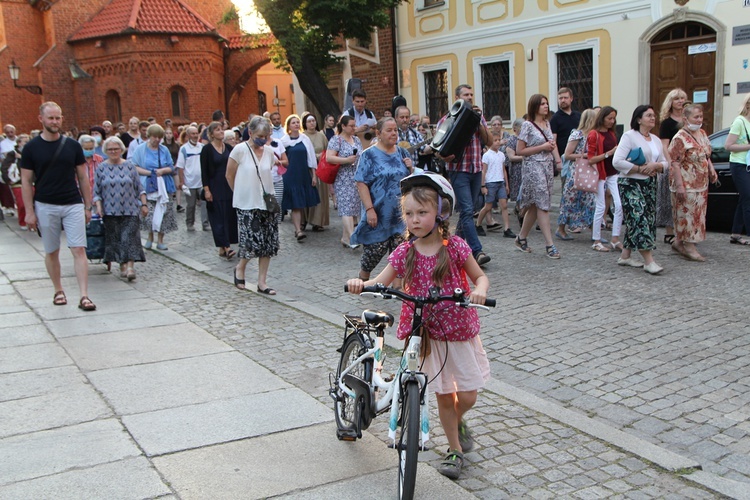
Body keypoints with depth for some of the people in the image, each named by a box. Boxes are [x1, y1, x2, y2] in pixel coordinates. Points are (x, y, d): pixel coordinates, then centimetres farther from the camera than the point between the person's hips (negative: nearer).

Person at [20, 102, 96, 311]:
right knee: (51, 252, 10)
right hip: (45, 207, 0)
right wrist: (29, 211, -5)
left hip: (73, 205, 0)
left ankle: (84, 296, -9)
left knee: (79, 250, -7)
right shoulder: (31, 148, -1)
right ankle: (58, 291, 26)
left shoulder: (72, 145, 3)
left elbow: (83, 177, 8)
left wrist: (87, 206, 5)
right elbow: (26, 182, 1)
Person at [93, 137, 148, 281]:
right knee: (115, 239, 3)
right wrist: (98, 206, -7)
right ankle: (122, 266, 12)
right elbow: (96, 192, 6)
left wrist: (144, 204, 4)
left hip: (130, 210, -1)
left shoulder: (129, 165, 5)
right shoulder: (101, 168, 5)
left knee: (130, 237, -10)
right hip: (110, 212, 1)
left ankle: (130, 266, -14)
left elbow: (139, 188, 9)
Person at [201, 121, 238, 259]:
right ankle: (225, 247, -10)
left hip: (228, 187, 5)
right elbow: (204, 171, -6)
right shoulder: (207, 149, -5)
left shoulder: (229, 147, 8)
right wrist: (206, 190, -12)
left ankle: (222, 248, 11)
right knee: (219, 217, -7)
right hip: (215, 188, -5)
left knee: (229, 216, 4)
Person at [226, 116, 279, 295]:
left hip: (266, 203, 5)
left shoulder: (269, 151, 4)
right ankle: (240, 268, 21)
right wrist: (242, 193, 8)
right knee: (254, 241, -10)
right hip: (247, 204, -5)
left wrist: (259, 191, 14)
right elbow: (229, 176, -1)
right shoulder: (240, 150, -9)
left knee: (269, 243, 2)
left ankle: (262, 282, 13)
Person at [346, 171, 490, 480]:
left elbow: (480, 276, -2)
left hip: (461, 330, -1)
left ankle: (458, 421, 39)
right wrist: (361, 284, -28)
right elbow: (381, 282, -7)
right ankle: (455, 450, 29)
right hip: (428, 334, 1)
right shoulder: (405, 252, -7)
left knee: (467, 396, 4)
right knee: (443, 395, 10)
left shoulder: (455, 247, -11)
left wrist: (479, 291, -24)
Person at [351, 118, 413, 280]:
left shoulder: (402, 153, 10)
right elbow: (361, 184, -11)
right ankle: (362, 282, 26)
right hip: (378, 215, -4)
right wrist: (369, 210, -19)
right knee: (374, 251, 2)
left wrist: (411, 168, -5)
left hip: (401, 215, 4)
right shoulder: (369, 155, -5)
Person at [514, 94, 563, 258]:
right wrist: (542, 147, -13)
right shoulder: (527, 125, -8)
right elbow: (519, 151, -10)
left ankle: (521, 238, 23)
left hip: (548, 167, 7)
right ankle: (550, 245, -10)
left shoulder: (547, 124, 14)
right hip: (533, 167, -7)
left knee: (535, 206, 9)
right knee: (543, 205, -10)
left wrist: (558, 160, 7)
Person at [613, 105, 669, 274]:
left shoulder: (656, 140, 16)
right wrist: (639, 169, -17)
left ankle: (625, 255, 19)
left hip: (649, 184, 8)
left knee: (648, 219, 9)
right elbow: (617, 162, -17)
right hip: (630, 184, -8)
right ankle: (648, 261, -18)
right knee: (638, 218, -14)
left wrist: (655, 166, -8)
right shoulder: (629, 136, -7)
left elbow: (665, 163, 15)